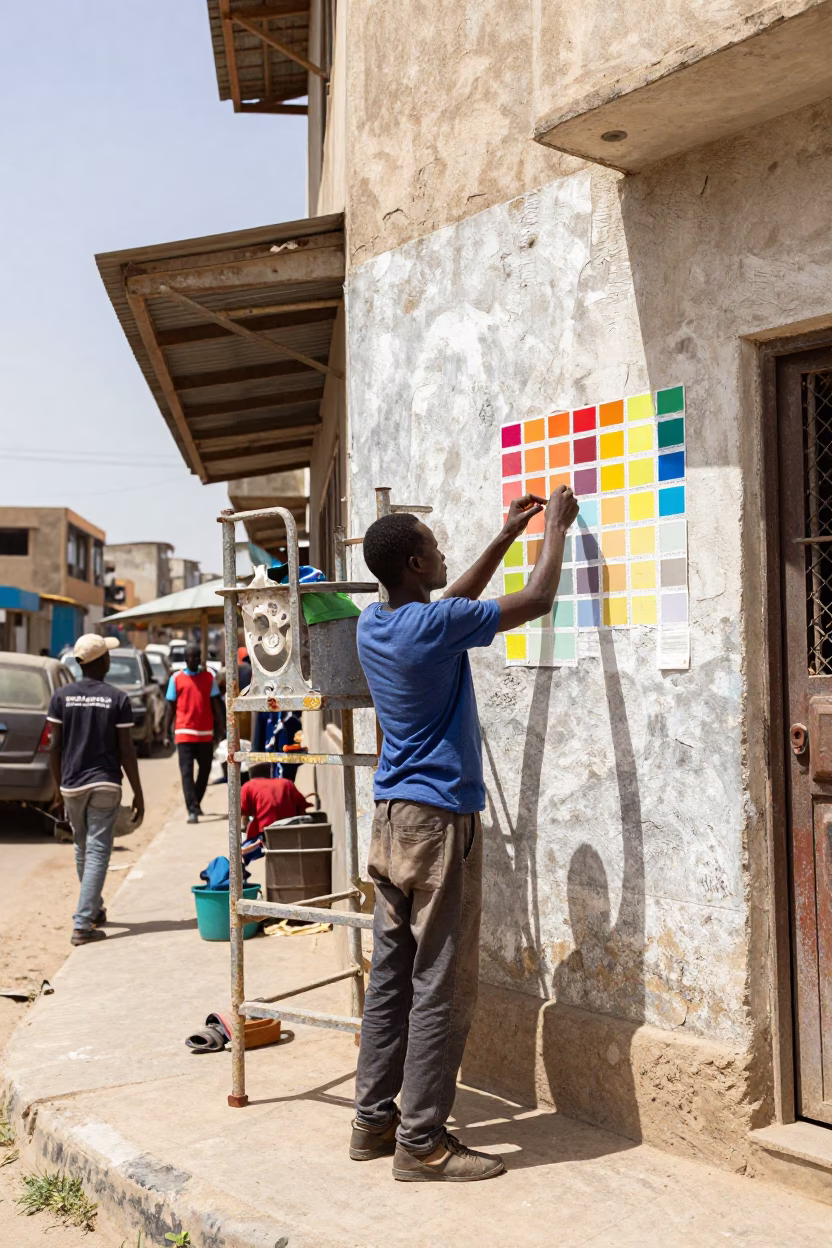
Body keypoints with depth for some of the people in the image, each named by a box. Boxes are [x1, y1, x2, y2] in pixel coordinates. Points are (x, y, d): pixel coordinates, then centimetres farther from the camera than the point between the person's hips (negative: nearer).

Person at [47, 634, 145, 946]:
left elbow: (54, 747, 0)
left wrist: (58, 790, 10)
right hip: (105, 785, -3)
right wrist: (138, 793, 1)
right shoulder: (117, 698, -6)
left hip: (72, 785, 3)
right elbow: (126, 750, -7)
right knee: (97, 853, -2)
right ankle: (83, 923, -9)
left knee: (83, 851, 18)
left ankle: (94, 911, 34)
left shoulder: (61, 696, 0)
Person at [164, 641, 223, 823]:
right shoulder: (176, 678, 3)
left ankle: (196, 803, 30)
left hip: (206, 733, 2)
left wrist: (219, 729, 3)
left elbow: (216, 705, 8)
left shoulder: (209, 677, 7)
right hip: (184, 732, -2)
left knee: (204, 771, 11)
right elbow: (170, 707, 5)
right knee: (187, 772, -9)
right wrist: (166, 733, 1)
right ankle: (192, 810, -13)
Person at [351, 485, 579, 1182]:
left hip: (391, 818, 9)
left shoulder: (374, 624, 8)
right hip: (440, 820, -8)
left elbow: (454, 602, 24)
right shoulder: (435, 626, -16)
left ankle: (374, 1120, 21)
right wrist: (555, 527, 9)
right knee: (441, 986, -1)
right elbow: (536, 601, -6)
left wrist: (507, 537, 29)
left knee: (392, 975, 13)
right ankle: (421, 1143, 6)